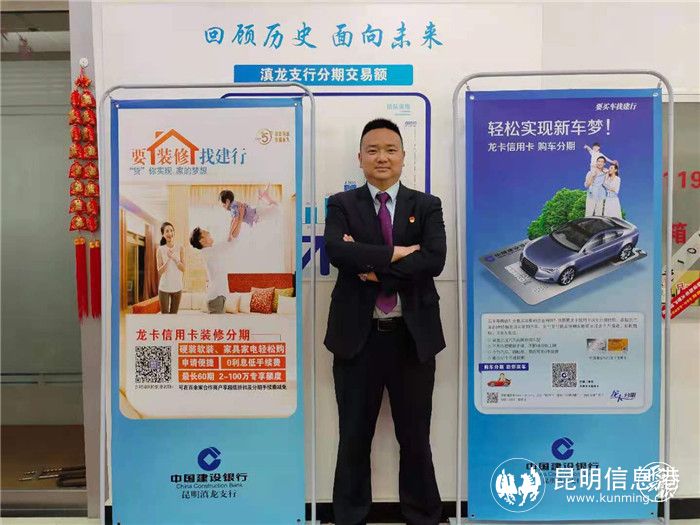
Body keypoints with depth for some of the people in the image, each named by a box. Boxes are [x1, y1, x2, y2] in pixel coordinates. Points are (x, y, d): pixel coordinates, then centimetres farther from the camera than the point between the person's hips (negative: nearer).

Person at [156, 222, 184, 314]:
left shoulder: (180, 248, -1)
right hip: (164, 287, -1)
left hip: (177, 287, 1)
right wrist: (168, 259, -21)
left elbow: (183, 268, -6)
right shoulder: (160, 250, -4)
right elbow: (160, 271, -7)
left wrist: (174, 258, -20)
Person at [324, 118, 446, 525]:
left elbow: (435, 260, -12)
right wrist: (395, 253, -17)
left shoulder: (427, 206, 5)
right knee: (354, 436, 13)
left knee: (415, 436, 14)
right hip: (358, 335, 0)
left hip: (413, 335, 1)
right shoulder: (342, 204, 4)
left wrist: (376, 269, -15)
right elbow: (335, 250, -16)